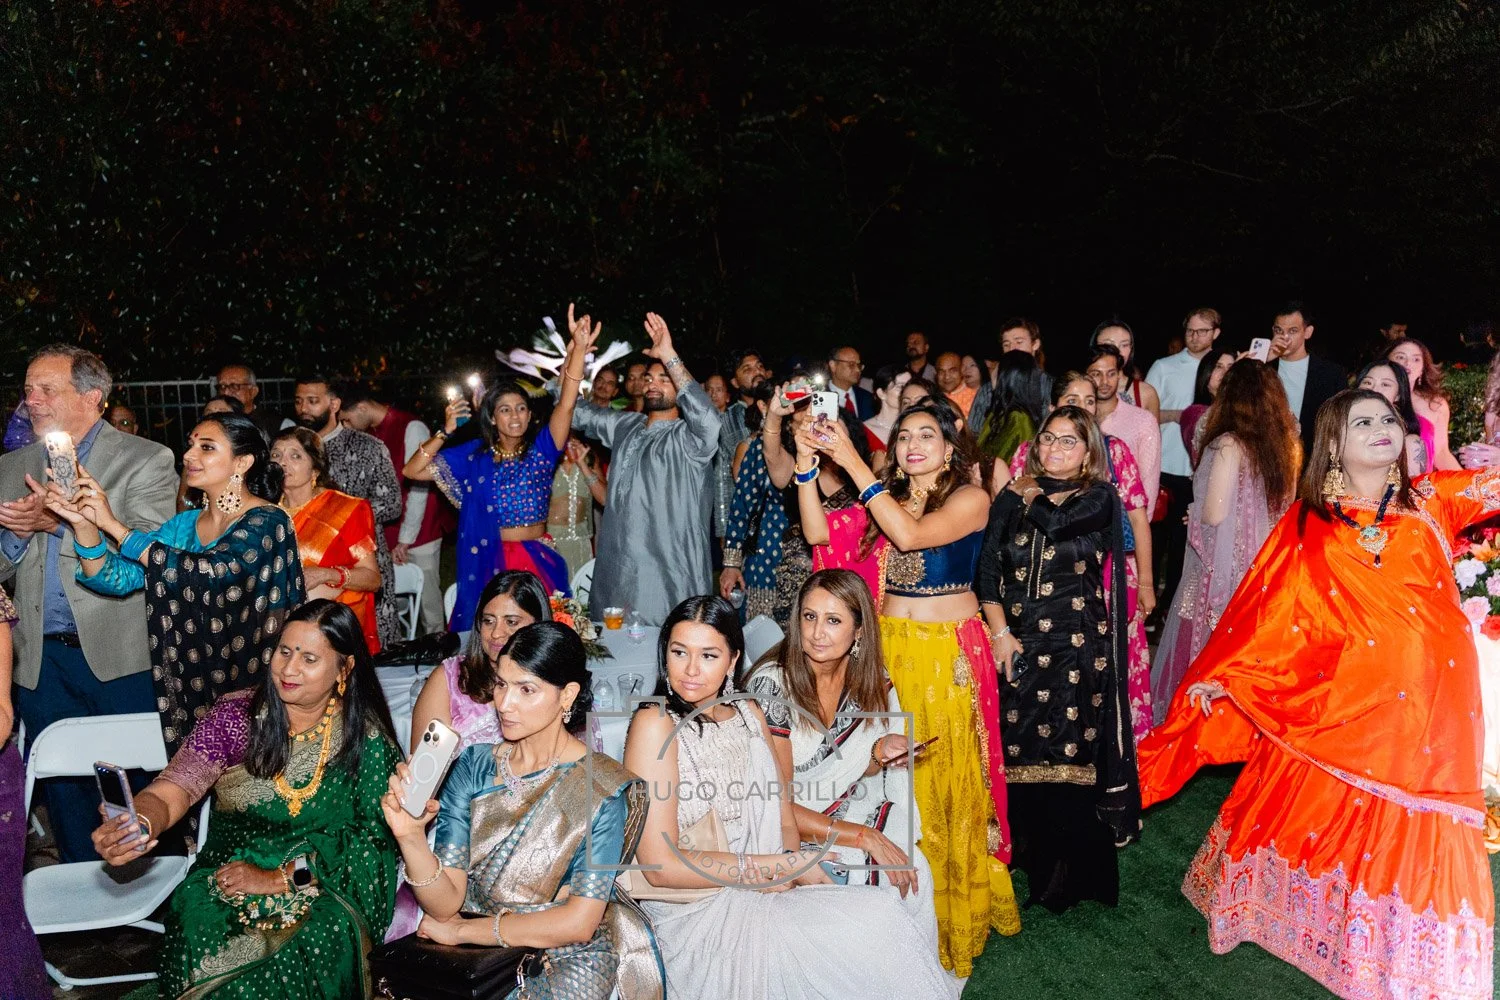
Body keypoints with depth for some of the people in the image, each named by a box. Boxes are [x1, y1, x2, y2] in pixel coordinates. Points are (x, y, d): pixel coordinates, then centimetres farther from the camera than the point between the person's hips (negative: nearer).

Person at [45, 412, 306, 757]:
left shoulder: (266, 522, -12)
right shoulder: (185, 524, 8)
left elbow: (204, 573, -26)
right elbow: (118, 578, 2)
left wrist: (114, 525, -21)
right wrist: (84, 524, -14)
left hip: (249, 686, -6)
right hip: (190, 683, 6)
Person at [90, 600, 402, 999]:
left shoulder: (366, 739, -4)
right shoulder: (236, 715, -1)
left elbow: (369, 843, -7)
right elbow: (172, 789, -11)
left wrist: (280, 877, -16)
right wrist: (139, 826, -35)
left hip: (324, 887, -1)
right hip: (228, 878, 2)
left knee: (320, 939, -32)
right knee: (200, 927, -29)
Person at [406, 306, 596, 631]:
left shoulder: (541, 447, 0)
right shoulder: (473, 455, 2)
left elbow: (566, 405, -15)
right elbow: (412, 471, -1)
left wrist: (579, 350, -28)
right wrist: (445, 431, -11)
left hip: (539, 561, 0)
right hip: (490, 562, 0)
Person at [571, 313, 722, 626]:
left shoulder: (688, 437, -5)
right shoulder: (625, 426, 15)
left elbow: (707, 418, -27)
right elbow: (576, 412, 15)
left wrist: (669, 356, -28)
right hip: (617, 568, 6)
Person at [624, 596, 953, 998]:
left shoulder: (748, 714, 13)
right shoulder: (655, 724, -9)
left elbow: (784, 821, 10)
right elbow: (659, 864, -15)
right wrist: (786, 865, -14)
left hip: (764, 896, 6)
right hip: (696, 914, -6)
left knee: (884, 913, -17)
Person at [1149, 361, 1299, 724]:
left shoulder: (1229, 445, -16)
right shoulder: (1287, 445, 4)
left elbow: (1214, 514, -18)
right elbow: (1281, 507, 12)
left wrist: (1192, 514, 2)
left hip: (1225, 570, -7)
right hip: (1266, 568, 7)